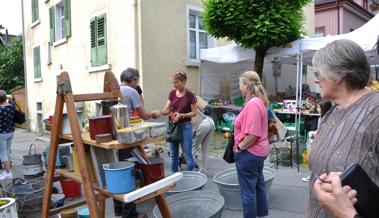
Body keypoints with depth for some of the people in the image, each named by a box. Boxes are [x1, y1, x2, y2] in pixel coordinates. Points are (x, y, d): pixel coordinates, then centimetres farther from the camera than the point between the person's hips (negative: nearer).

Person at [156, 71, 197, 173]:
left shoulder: (190, 95, -11)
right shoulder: (172, 93, 3)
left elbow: (194, 112, -7)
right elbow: (167, 109, 1)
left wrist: (182, 115, -22)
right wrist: (160, 112, -20)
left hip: (185, 126, -5)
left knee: (188, 155, 1)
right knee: (173, 155, 13)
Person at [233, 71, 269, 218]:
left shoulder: (252, 104, -23)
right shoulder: (259, 101, 8)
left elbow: (252, 134, -28)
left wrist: (240, 147, -15)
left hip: (249, 153, -10)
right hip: (259, 151, 10)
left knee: (248, 190, 4)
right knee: (258, 184, 21)